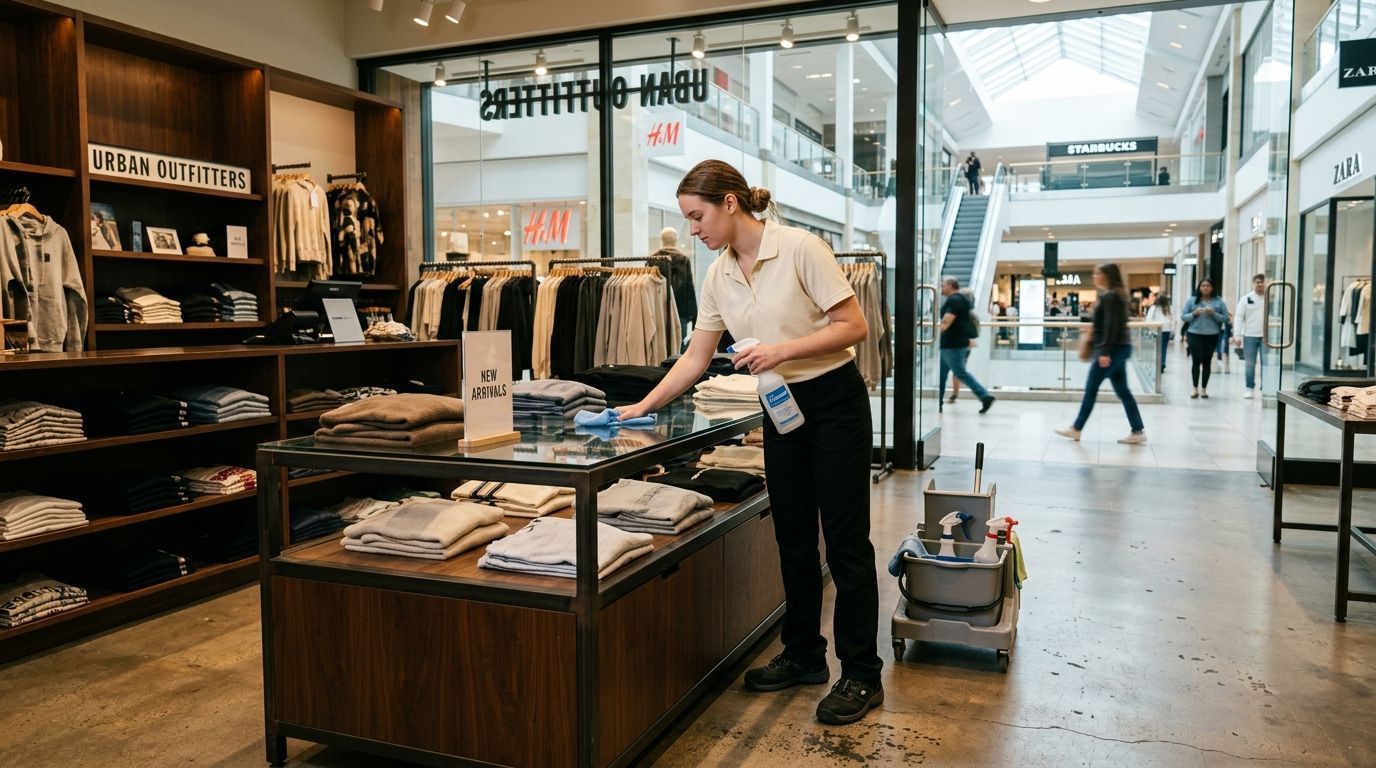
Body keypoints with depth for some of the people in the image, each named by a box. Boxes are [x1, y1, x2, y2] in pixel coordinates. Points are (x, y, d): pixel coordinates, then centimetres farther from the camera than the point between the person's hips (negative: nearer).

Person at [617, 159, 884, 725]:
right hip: (781, 407, 7)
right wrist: (643, 406, 3)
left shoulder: (799, 249, -16)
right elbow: (695, 358, 8)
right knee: (792, 540, 13)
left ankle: (861, 674, 11)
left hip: (834, 400, -6)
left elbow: (854, 326, -16)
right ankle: (803, 656, 27)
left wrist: (783, 349, -24)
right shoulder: (717, 277, 3)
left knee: (845, 540, -1)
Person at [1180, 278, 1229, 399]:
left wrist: (1214, 314, -13)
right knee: (1196, 361, -4)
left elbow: (1225, 318, 3)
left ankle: (1204, 389, 13)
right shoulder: (1192, 300, 5)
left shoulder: (1218, 301, 6)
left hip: (1212, 336, 1)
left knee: (1207, 362, 5)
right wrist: (1194, 313, -14)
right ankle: (1195, 389, 4)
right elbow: (1183, 316, 3)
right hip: (1194, 334, -1)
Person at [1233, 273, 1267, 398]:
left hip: (1266, 336, 0)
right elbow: (1239, 317, 1)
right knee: (1249, 364, 2)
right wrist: (1237, 335, -8)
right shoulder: (1246, 299, 4)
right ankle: (1249, 388, 11)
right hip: (1250, 336, 0)